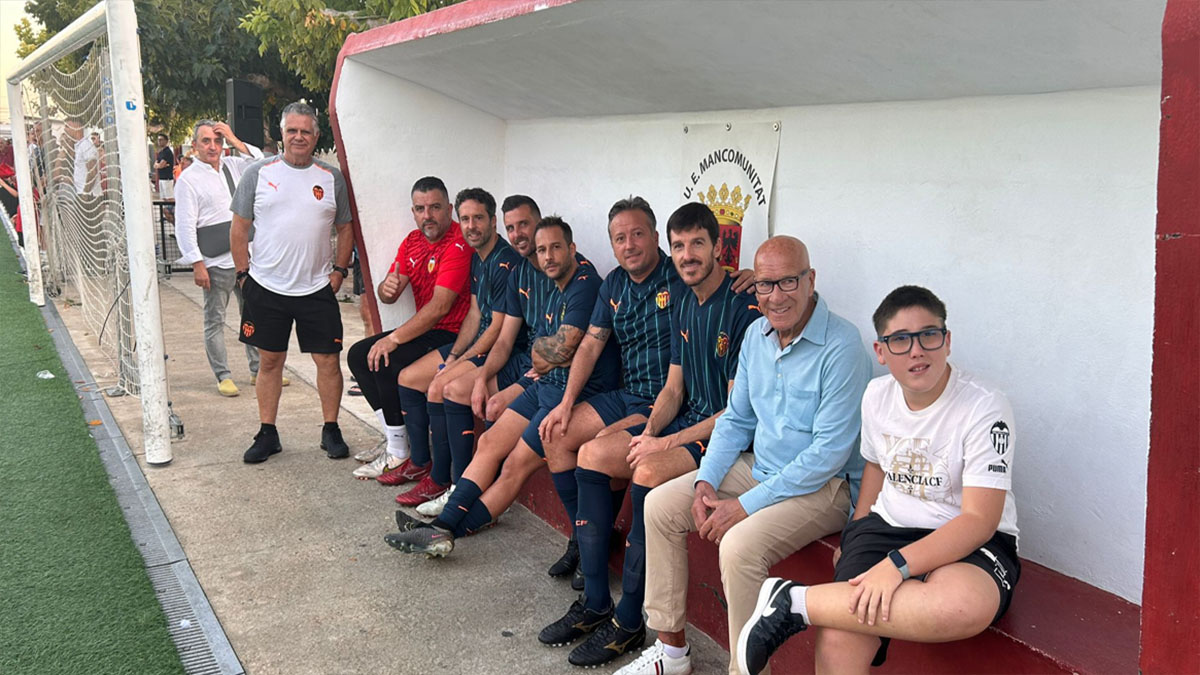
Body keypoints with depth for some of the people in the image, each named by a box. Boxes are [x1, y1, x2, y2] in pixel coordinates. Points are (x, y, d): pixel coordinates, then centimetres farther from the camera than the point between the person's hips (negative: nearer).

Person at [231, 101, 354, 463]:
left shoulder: (332, 177, 5)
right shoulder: (258, 172, 2)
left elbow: (345, 229, 11)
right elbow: (240, 228, 5)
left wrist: (338, 270, 2)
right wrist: (244, 273, 0)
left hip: (317, 288, 0)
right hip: (266, 287, 0)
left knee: (328, 360, 2)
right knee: (270, 361, 9)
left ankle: (331, 430, 16)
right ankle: (267, 434, 20)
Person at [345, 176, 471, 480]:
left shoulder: (458, 243, -18)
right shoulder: (412, 241, 10)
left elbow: (440, 306, -24)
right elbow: (388, 295, 8)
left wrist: (394, 339, -23)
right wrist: (387, 288, -19)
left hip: (452, 335, -10)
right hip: (425, 329, 10)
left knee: (386, 362, -24)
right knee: (359, 355, 3)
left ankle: (417, 462, -12)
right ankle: (396, 449, 3)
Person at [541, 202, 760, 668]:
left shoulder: (745, 307, -16)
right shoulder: (682, 303, 11)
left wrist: (667, 442, -19)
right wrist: (649, 432, -5)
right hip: (685, 422, 9)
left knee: (649, 473, -32)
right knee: (592, 454, -4)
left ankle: (628, 621, -17)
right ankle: (595, 603, 0)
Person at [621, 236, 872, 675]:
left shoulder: (842, 346, -20)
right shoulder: (756, 334, 5)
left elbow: (830, 450, -23)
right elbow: (736, 420, 13)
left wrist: (746, 505, -22)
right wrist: (706, 482, -4)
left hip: (825, 485, -8)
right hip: (758, 468, 8)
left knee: (739, 545, -31)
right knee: (660, 506, 0)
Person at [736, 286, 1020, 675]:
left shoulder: (985, 408, -15)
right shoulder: (877, 394, 5)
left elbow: (980, 519, -20)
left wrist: (897, 565, -30)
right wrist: (856, 537, 15)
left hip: (970, 541, -3)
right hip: (889, 525, 4)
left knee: (968, 606, -42)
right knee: (836, 644, -28)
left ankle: (795, 602, -31)